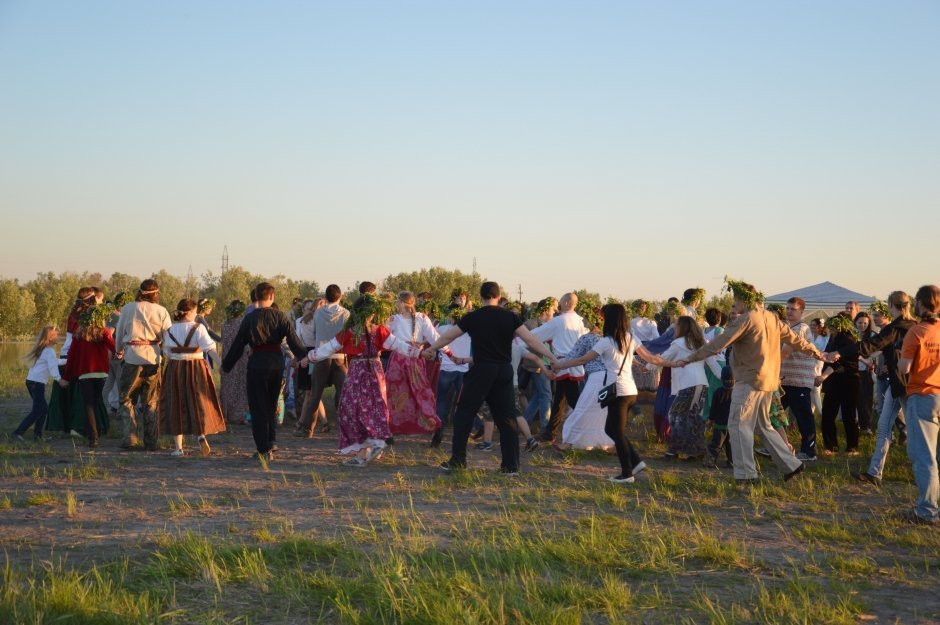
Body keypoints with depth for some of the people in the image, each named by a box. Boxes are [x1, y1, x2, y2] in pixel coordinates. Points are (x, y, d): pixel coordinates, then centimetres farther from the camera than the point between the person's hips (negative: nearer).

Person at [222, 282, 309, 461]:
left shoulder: (249, 318, -4)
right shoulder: (280, 316, -1)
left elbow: (238, 345, 0)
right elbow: (293, 340, -8)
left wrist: (226, 365, 10)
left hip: (257, 364, -2)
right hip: (277, 363, 2)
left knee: (258, 408, 5)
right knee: (271, 406, 20)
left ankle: (264, 450, 2)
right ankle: (270, 442, 15)